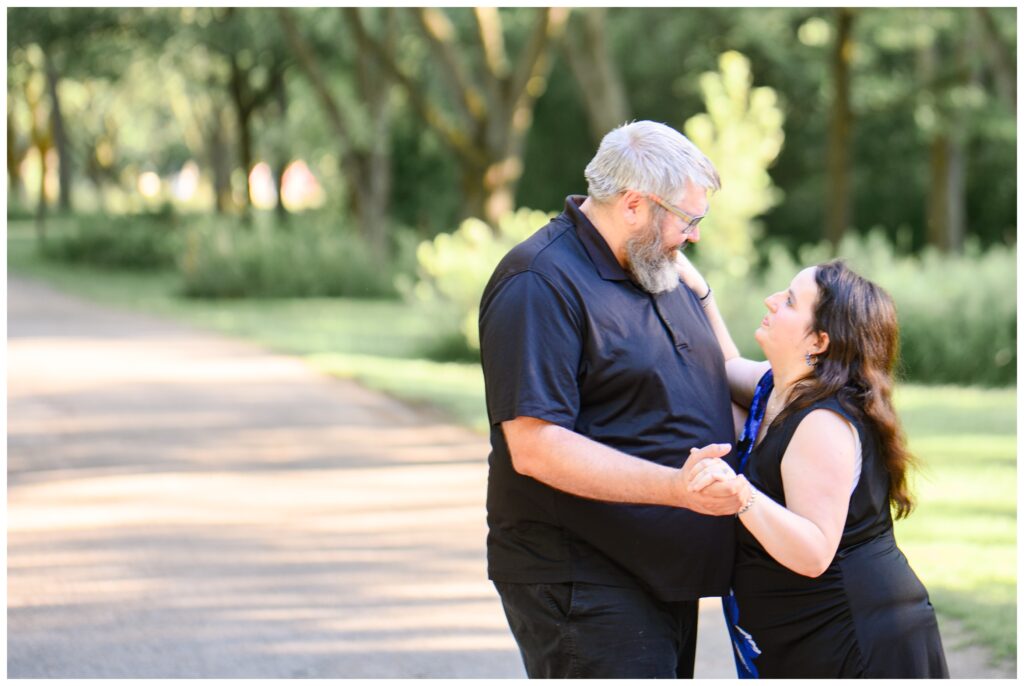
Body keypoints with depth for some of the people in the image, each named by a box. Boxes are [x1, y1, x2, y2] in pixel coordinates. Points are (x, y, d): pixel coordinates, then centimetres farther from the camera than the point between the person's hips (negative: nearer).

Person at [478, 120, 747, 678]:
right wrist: (675, 487, -30)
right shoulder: (539, 283, -16)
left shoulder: (660, 271, 15)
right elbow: (535, 447, -25)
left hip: (662, 574, 10)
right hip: (579, 584, -9)